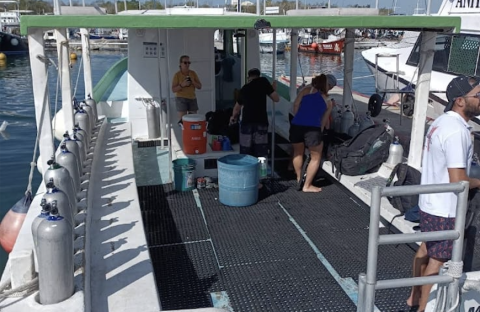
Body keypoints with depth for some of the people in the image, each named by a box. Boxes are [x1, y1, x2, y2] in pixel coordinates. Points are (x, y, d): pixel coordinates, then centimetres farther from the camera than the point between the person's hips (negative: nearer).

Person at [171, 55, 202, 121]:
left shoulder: (193, 73, 5)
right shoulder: (177, 75, -5)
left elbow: (199, 86, 6)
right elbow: (173, 89, -7)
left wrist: (193, 82, -13)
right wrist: (182, 85, -22)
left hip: (192, 98, 4)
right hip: (181, 99, -4)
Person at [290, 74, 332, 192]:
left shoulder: (306, 90, 20)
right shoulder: (328, 102, 21)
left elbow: (296, 105, 8)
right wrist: (320, 132, 32)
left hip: (296, 125, 3)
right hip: (312, 128, -2)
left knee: (298, 152, 27)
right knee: (316, 157, 16)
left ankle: (299, 179, 37)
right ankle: (307, 186, 16)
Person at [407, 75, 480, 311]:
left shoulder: (442, 121, 5)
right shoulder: (457, 131, -25)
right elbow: (458, 181, -27)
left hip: (430, 202, 10)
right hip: (444, 209, -9)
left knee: (426, 249, 23)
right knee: (438, 261, 5)